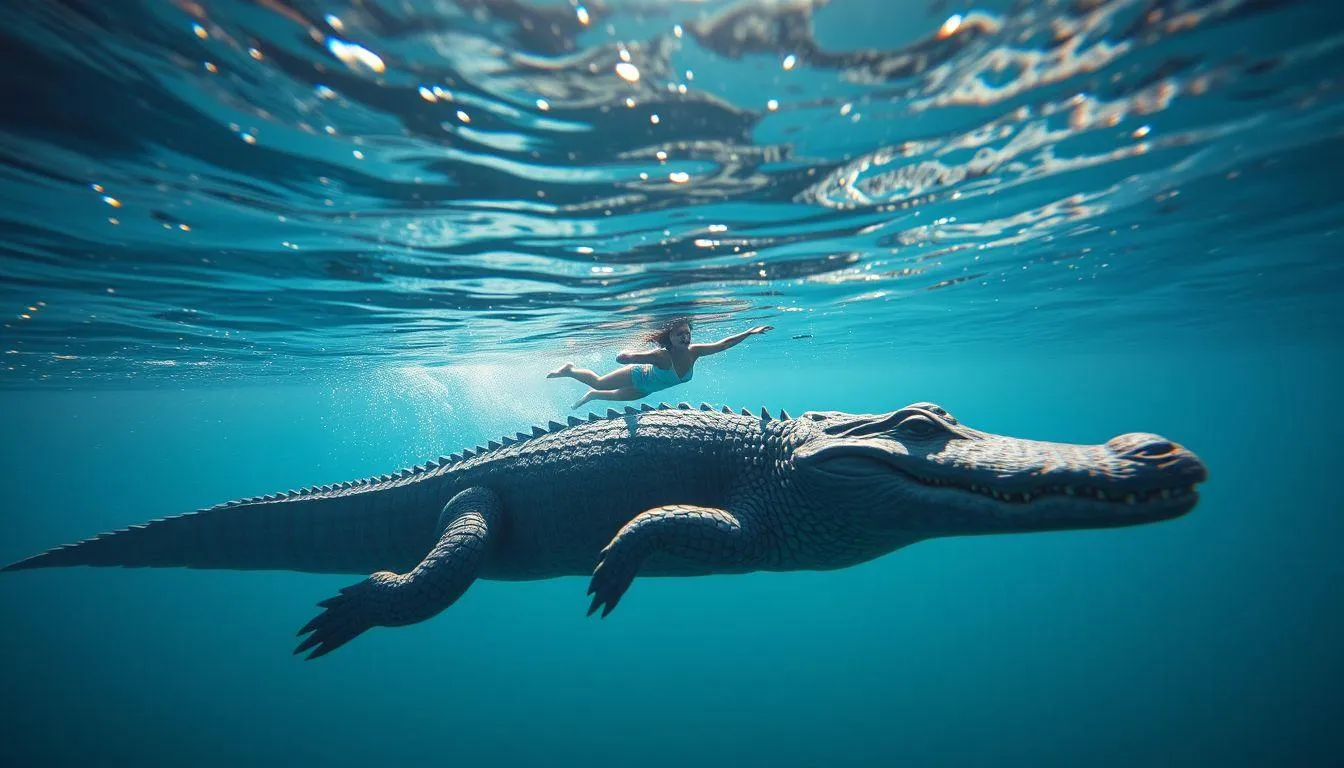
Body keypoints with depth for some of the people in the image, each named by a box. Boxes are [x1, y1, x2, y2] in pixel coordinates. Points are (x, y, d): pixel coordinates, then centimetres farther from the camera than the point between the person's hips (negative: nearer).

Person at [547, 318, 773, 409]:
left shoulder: (693, 352, -29)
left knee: (618, 396, 32)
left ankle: (593, 396, 60)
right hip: (638, 375, -6)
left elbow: (722, 344, -27)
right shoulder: (661, 356, -45)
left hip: (647, 387, 6)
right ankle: (569, 369, 41)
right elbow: (620, 358, -48)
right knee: (598, 382, 16)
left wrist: (749, 332, -31)